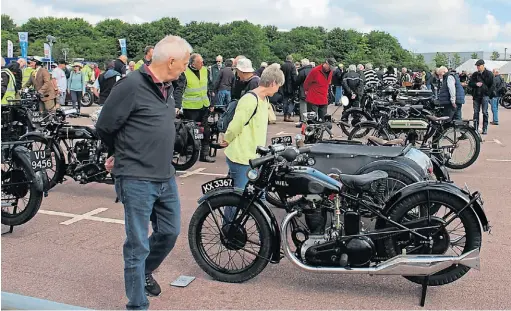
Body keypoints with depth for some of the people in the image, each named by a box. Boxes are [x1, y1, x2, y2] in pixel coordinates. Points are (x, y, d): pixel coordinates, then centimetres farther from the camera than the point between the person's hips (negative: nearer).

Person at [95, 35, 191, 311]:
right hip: (137, 181, -8)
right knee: (138, 245, 2)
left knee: (170, 232, 18)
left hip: (166, 177, 8)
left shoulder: (167, 88, 11)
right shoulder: (132, 86, -15)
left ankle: (145, 271, 44)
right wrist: (124, 155, 9)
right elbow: (104, 127, -10)